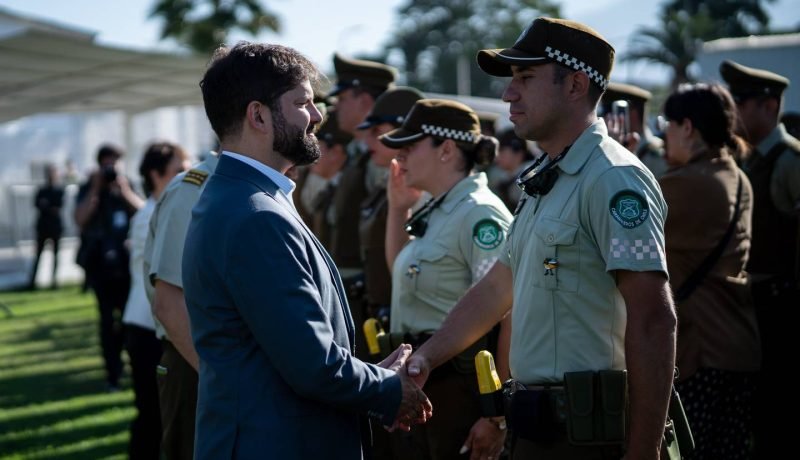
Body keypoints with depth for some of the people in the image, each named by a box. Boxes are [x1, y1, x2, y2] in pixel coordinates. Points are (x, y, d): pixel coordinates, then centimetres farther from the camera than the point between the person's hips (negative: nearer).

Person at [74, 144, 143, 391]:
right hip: (101, 262, -2)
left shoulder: (128, 186, 12)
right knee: (108, 318, -6)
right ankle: (113, 373, -3)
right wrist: (96, 189, -13)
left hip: (127, 261, 2)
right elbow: (80, 219, -11)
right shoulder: (88, 189, 5)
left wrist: (124, 191, -11)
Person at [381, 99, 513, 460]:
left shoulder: (480, 214, -17)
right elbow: (401, 272, 30)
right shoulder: (437, 211, 11)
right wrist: (398, 207, 16)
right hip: (426, 382, 10)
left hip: (461, 385, -9)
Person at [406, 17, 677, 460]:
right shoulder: (543, 183, 16)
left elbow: (653, 321, -21)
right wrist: (425, 357, 13)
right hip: (541, 424, 9)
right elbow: (495, 289, 22)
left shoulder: (613, 180, -15)